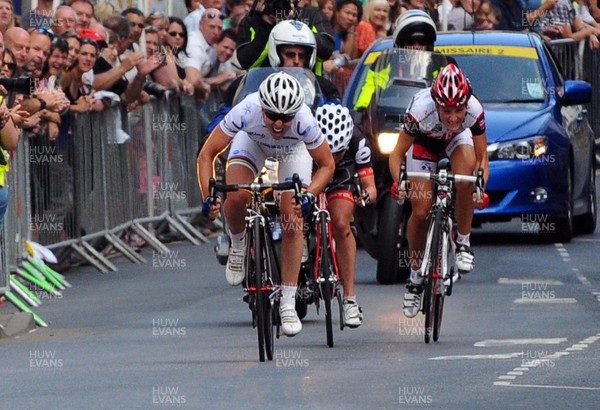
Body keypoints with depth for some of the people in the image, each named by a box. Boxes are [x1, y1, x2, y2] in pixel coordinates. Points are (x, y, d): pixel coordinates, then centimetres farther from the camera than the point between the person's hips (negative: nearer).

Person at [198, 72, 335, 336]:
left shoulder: (304, 122, -40)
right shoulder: (246, 113, -41)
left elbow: (326, 164, -22)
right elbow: (207, 155, -29)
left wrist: (308, 196, -38)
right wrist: (208, 197, -41)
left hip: (294, 149, 0)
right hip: (252, 142, 1)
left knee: (292, 224, -12)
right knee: (235, 198, -26)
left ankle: (288, 304, -4)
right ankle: (238, 246, 8)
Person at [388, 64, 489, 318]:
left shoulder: (475, 111, -36)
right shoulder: (421, 110, -40)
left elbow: (482, 158, -25)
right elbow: (398, 153, -27)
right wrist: (399, 183, -44)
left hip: (457, 138, 0)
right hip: (424, 142, 0)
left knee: (465, 182, -33)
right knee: (420, 211, -8)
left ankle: (463, 243, -12)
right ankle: (415, 276, 13)